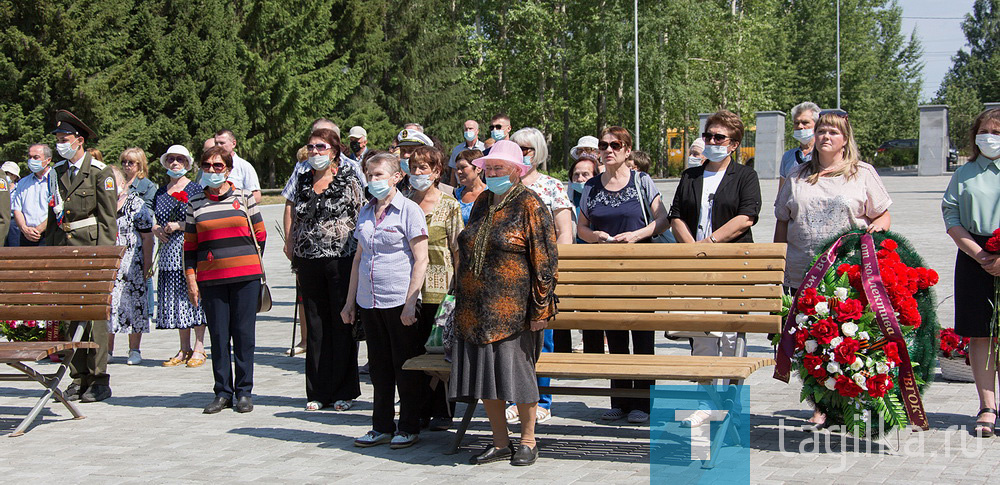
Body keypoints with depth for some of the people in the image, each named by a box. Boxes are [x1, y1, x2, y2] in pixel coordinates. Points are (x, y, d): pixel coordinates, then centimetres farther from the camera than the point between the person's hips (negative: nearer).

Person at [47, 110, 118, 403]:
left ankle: (99, 381, -1)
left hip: (92, 249, -6)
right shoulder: (57, 173, 15)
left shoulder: (100, 173, -4)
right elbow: (53, 216, 19)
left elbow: (108, 218, -7)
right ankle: (78, 379, 13)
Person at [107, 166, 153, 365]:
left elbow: (147, 237, -2)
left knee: (133, 301, -2)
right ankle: (107, 350, 9)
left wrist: (146, 265, -6)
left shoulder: (135, 203, 0)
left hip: (131, 264, -3)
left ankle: (134, 350, 6)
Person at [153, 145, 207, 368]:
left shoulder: (196, 189, 0)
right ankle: (184, 349, 13)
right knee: (175, 299, 6)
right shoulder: (160, 193, 16)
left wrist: (178, 226, -14)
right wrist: (156, 229, 0)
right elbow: (154, 221, 21)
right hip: (169, 253, 5)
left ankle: (199, 349, 0)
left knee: (194, 296, -6)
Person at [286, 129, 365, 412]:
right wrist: (293, 254, 14)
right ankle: (319, 391, 14)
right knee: (316, 326, 7)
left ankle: (345, 391, 9)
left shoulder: (349, 182, -1)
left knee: (342, 325, 0)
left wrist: (360, 259, -7)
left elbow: (361, 223, -2)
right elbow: (296, 222, 18)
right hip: (309, 261, 4)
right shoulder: (302, 182, 12)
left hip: (341, 260, -4)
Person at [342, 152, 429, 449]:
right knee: (379, 366, 12)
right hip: (369, 302, 6)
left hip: (399, 302, -6)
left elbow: (420, 260, -10)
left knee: (406, 367, 2)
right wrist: (350, 300, 14)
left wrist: (410, 304, -16)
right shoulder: (365, 212, 12)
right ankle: (382, 427, 21)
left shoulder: (409, 210, -6)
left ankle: (409, 427, 13)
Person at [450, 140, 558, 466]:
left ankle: (528, 441, 14)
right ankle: (500, 443, 17)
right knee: (484, 376, 6)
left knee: (516, 372, -1)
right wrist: (462, 300, 20)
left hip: (512, 309, -6)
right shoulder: (483, 203, 14)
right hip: (475, 309, 7)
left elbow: (545, 261, -10)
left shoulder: (529, 205, -6)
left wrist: (540, 308, -14)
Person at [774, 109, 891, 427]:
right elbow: (782, 223, 17)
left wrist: (878, 226, -13)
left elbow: (883, 215, 11)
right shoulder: (797, 176, 15)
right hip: (804, 274, 3)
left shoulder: (863, 174, 8)